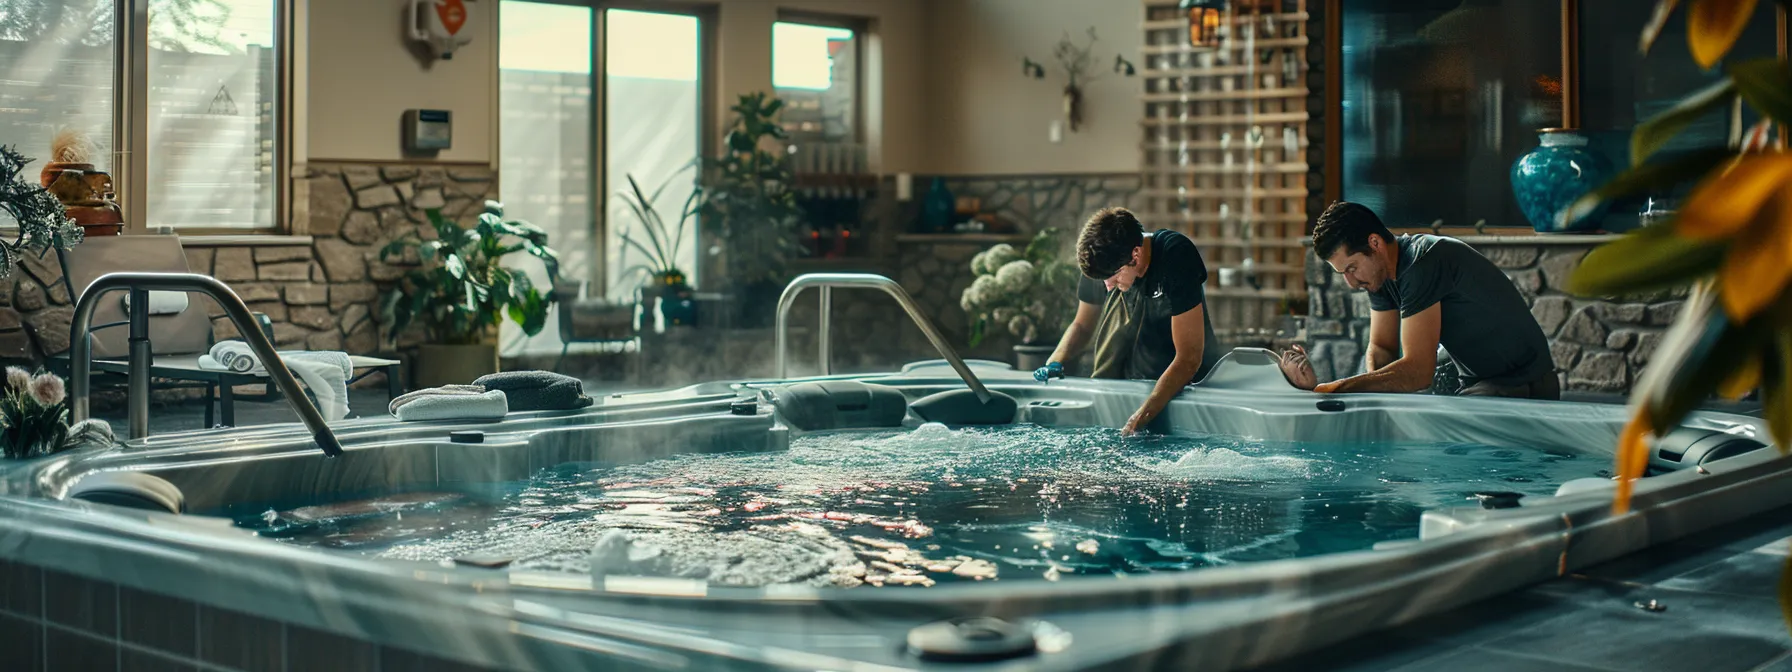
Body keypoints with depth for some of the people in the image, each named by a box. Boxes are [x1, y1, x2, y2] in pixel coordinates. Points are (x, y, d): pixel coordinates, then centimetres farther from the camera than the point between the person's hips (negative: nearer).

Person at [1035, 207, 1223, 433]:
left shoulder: (1177, 259, -27)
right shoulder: (1101, 263, -12)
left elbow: (1189, 358, -29)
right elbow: (1082, 325, 8)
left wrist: (1141, 418, -35)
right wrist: (1054, 363, -12)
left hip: (1188, 379, -5)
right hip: (1134, 379, 5)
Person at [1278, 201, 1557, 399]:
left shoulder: (1422, 265, -27)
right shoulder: (1379, 270, 1)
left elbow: (1418, 371, -30)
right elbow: (1381, 347, 7)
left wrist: (1331, 390, -30)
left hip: (1523, 387, -9)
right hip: (1476, 384, 9)